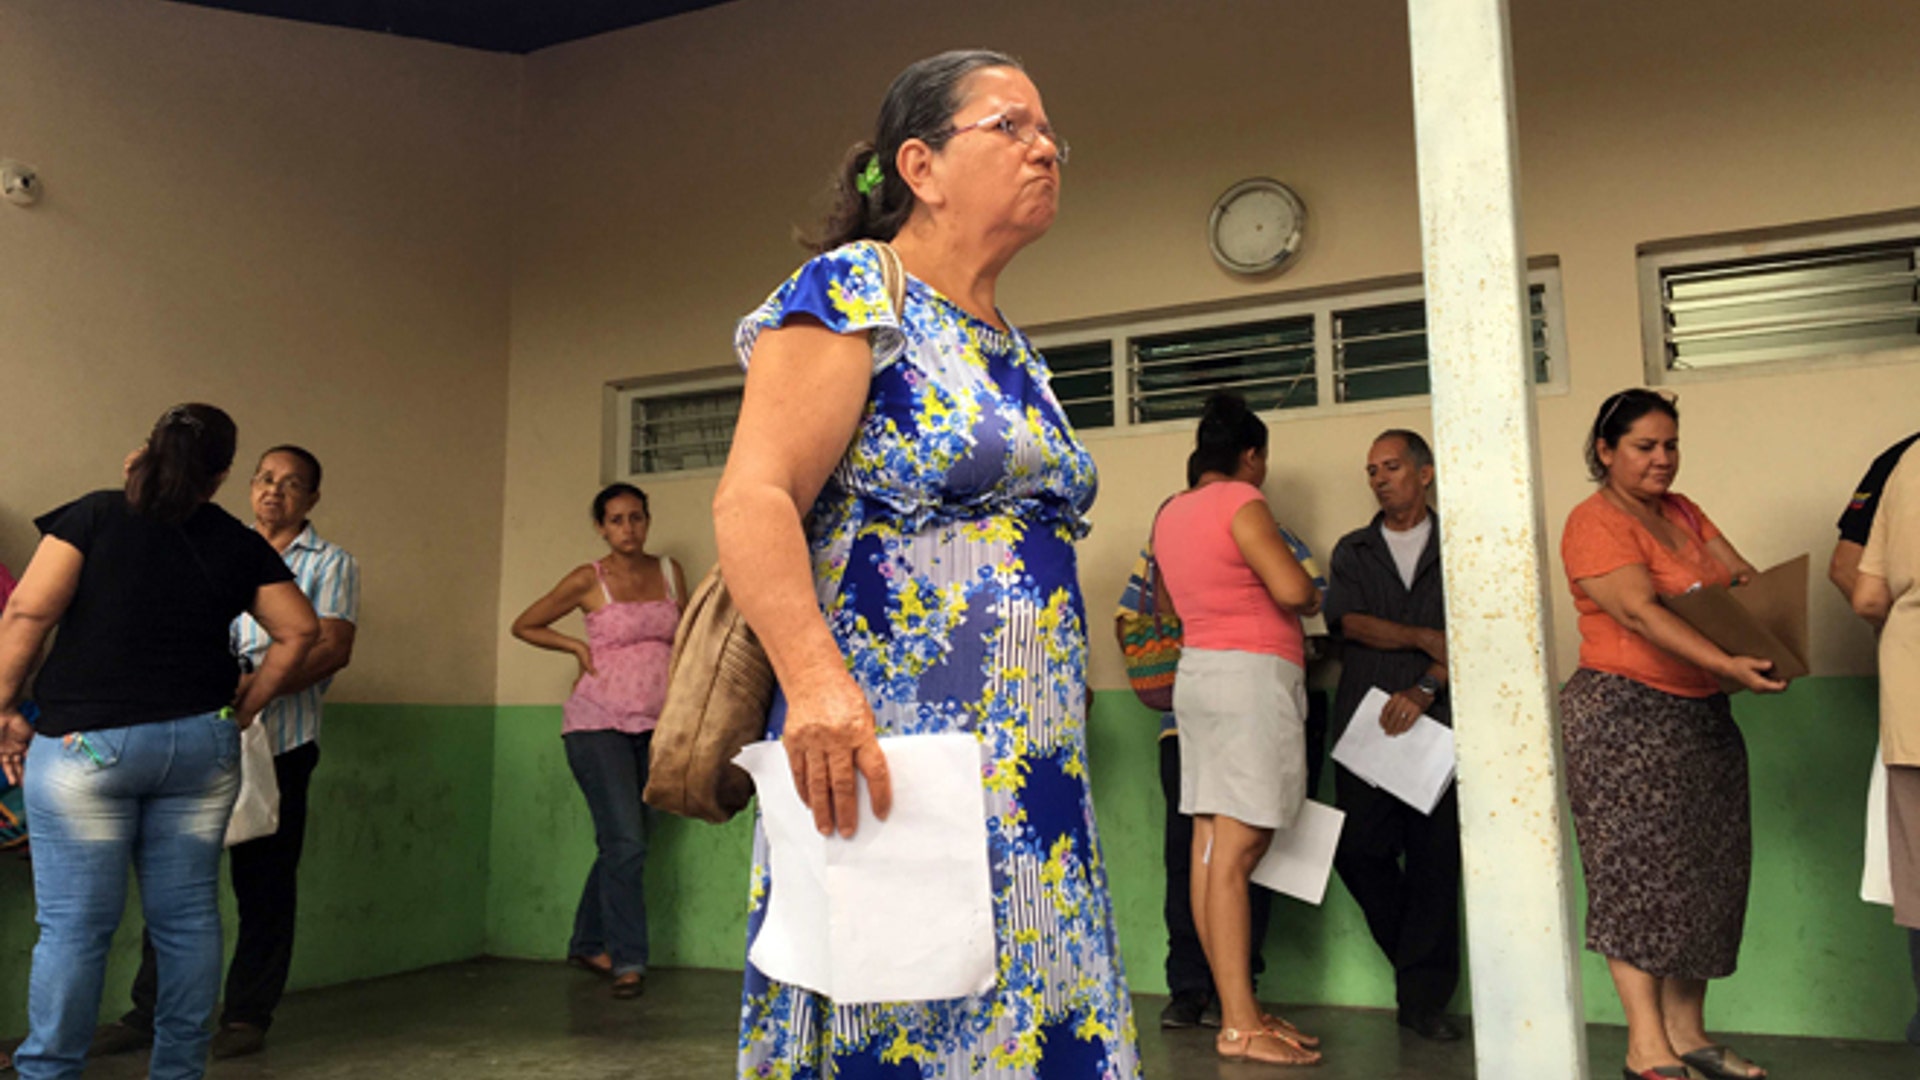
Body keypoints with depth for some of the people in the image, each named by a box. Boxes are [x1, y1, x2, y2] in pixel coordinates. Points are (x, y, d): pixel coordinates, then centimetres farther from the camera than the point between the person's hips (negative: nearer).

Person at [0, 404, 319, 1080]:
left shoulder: (94, 516, -3)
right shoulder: (238, 545, 5)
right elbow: (299, 630, 7)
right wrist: (242, 709, 14)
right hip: (200, 745, 3)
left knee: (75, 923, 3)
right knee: (187, 917, 10)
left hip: (87, 745, -2)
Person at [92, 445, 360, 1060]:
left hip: (280, 741, -3)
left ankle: (248, 1016, 13)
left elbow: (333, 648, -5)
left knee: (265, 883, 3)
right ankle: (148, 1014, 14)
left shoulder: (330, 564, 6)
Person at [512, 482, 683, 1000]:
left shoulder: (669, 573, 7)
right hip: (597, 724, -4)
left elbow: (682, 644, 15)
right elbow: (524, 626, 7)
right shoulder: (589, 580, -3)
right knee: (626, 842, -11)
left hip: (651, 726, 4)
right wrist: (579, 647, -2)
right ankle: (629, 961, -2)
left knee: (618, 842, 11)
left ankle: (587, 946, 27)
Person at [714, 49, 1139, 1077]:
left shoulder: (1013, 352, 19)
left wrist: (1055, 738, 19)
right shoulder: (853, 292, -5)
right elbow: (753, 499, -16)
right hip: (889, 760, -8)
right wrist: (817, 678, -30)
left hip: (1032, 768, 8)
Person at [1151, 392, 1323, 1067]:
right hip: (1251, 675, -8)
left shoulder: (1170, 512, 16)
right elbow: (1292, 590, -16)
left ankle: (1237, 1009, 11)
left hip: (1198, 670, 8)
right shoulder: (1240, 501, -8)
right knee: (1236, 853, -10)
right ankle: (1240, 1027, -9)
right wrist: (1313, 597, 4)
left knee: (1211, 849, 5)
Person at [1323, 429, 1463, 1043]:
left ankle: (1423, 998, 7)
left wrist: (1426, 688, -15)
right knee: (1360, 849, -4)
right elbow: (1346, 621, 1)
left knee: (1434, 857, -3)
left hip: (1436, 722, -1)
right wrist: (1425, 639, -6)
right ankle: (1418, 962, 19)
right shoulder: (1352, 551, 16)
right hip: (1365, 723, 2)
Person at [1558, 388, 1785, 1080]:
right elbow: (1638, 612, -21)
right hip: (1624, 717, -8)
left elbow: (1743, 575, 8)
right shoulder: (1596, 522, -10)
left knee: (1704, 869, 9)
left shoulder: (1682, 512, 16)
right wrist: (1726, 664, -30)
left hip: (1701, 714, 8)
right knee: (1641, 870, -6)